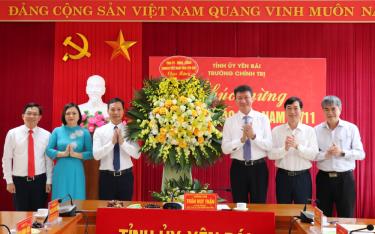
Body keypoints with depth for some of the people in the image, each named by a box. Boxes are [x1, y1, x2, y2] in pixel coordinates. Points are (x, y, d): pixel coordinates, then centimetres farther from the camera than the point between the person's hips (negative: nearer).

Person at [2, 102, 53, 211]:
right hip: (19, 181, 0)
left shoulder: (46, 135, 0)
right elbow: (6, 159, 0)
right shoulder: (12, 133, -2)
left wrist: (49, 181, 1)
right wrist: (9, 181, -2)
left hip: (40, 180, 1)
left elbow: (49, 160, 3)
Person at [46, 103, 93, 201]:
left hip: (76, 171, 0)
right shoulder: (57, 131, 4)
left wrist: (75, 154, -15)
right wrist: (63, 153, -13)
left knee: (77, 200, 5)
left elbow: (90, 153, -4)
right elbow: (49, 151, 0)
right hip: (60, 171, 1)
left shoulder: (84, 132, 1)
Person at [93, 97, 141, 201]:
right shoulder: (99, 131, -1)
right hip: (106, 176, 0)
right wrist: (112, 142, -20)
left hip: (126, 176, 1)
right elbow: (96, 155, -11)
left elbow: (137, 154, -9)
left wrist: (122, 142, -20)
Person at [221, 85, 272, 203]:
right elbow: (225, 148, -7)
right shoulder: (230, 121, 1)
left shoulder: (263, 118, 1)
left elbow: (269, 145, -6)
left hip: (259, 167, 0)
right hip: (238, 168, 0)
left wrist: (254, 136, -21)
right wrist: (242, 139, -20)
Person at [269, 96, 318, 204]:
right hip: (283, 176, 1)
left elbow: (314, 154, -8)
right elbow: (271, 154, -6)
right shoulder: (277, 130, 2)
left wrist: (297, 146, -21)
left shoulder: (309, 130, 1)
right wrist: (285, 148, -23)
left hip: (303, 177, 0)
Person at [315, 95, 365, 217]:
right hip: (323, 178, 1)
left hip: (345, 178, -1)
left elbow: (360, 154, -3)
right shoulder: (317, 130, 3)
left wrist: (342, 152, -17)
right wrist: (326, 154, -19)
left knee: (346, 216, 7)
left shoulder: (351, 128, 0)